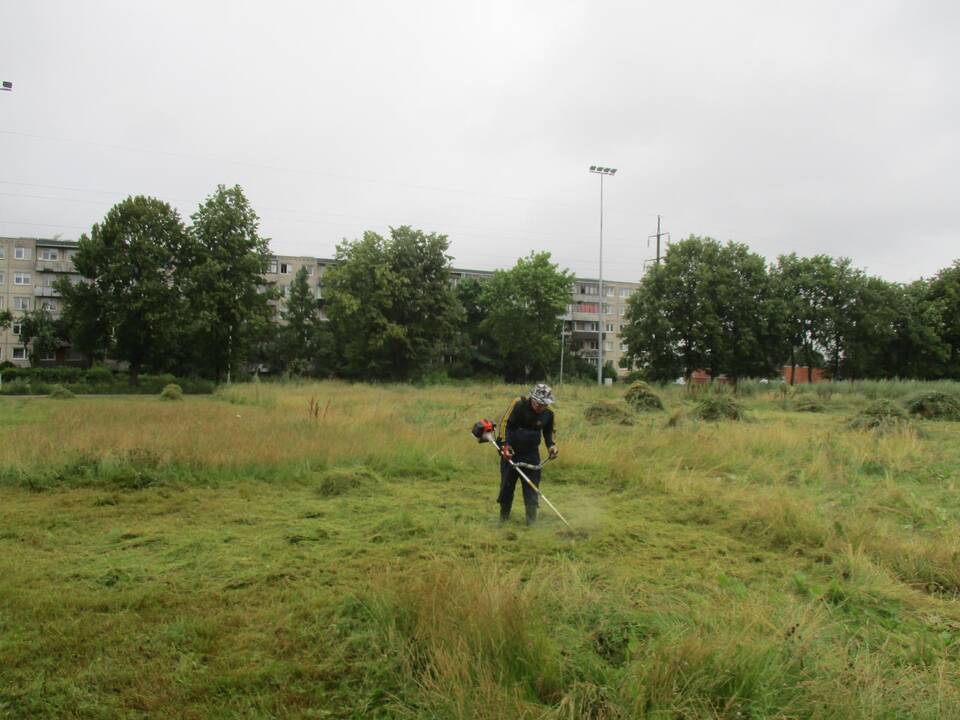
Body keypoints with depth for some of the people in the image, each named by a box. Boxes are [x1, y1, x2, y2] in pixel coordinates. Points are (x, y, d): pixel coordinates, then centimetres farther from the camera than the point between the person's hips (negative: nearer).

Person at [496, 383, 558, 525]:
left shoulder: (548, 414, -4)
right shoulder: (519, 405, -18)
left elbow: (548, 432, 15)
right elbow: (505, 423, -17)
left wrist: (551, 446, -2)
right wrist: (505, 444, -25)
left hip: (531, 454, 2)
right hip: (510, 451, -2)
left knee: (532, 486, -3)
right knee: (507, 484, 8)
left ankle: (532, 519, 4)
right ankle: (504, 517, 25)